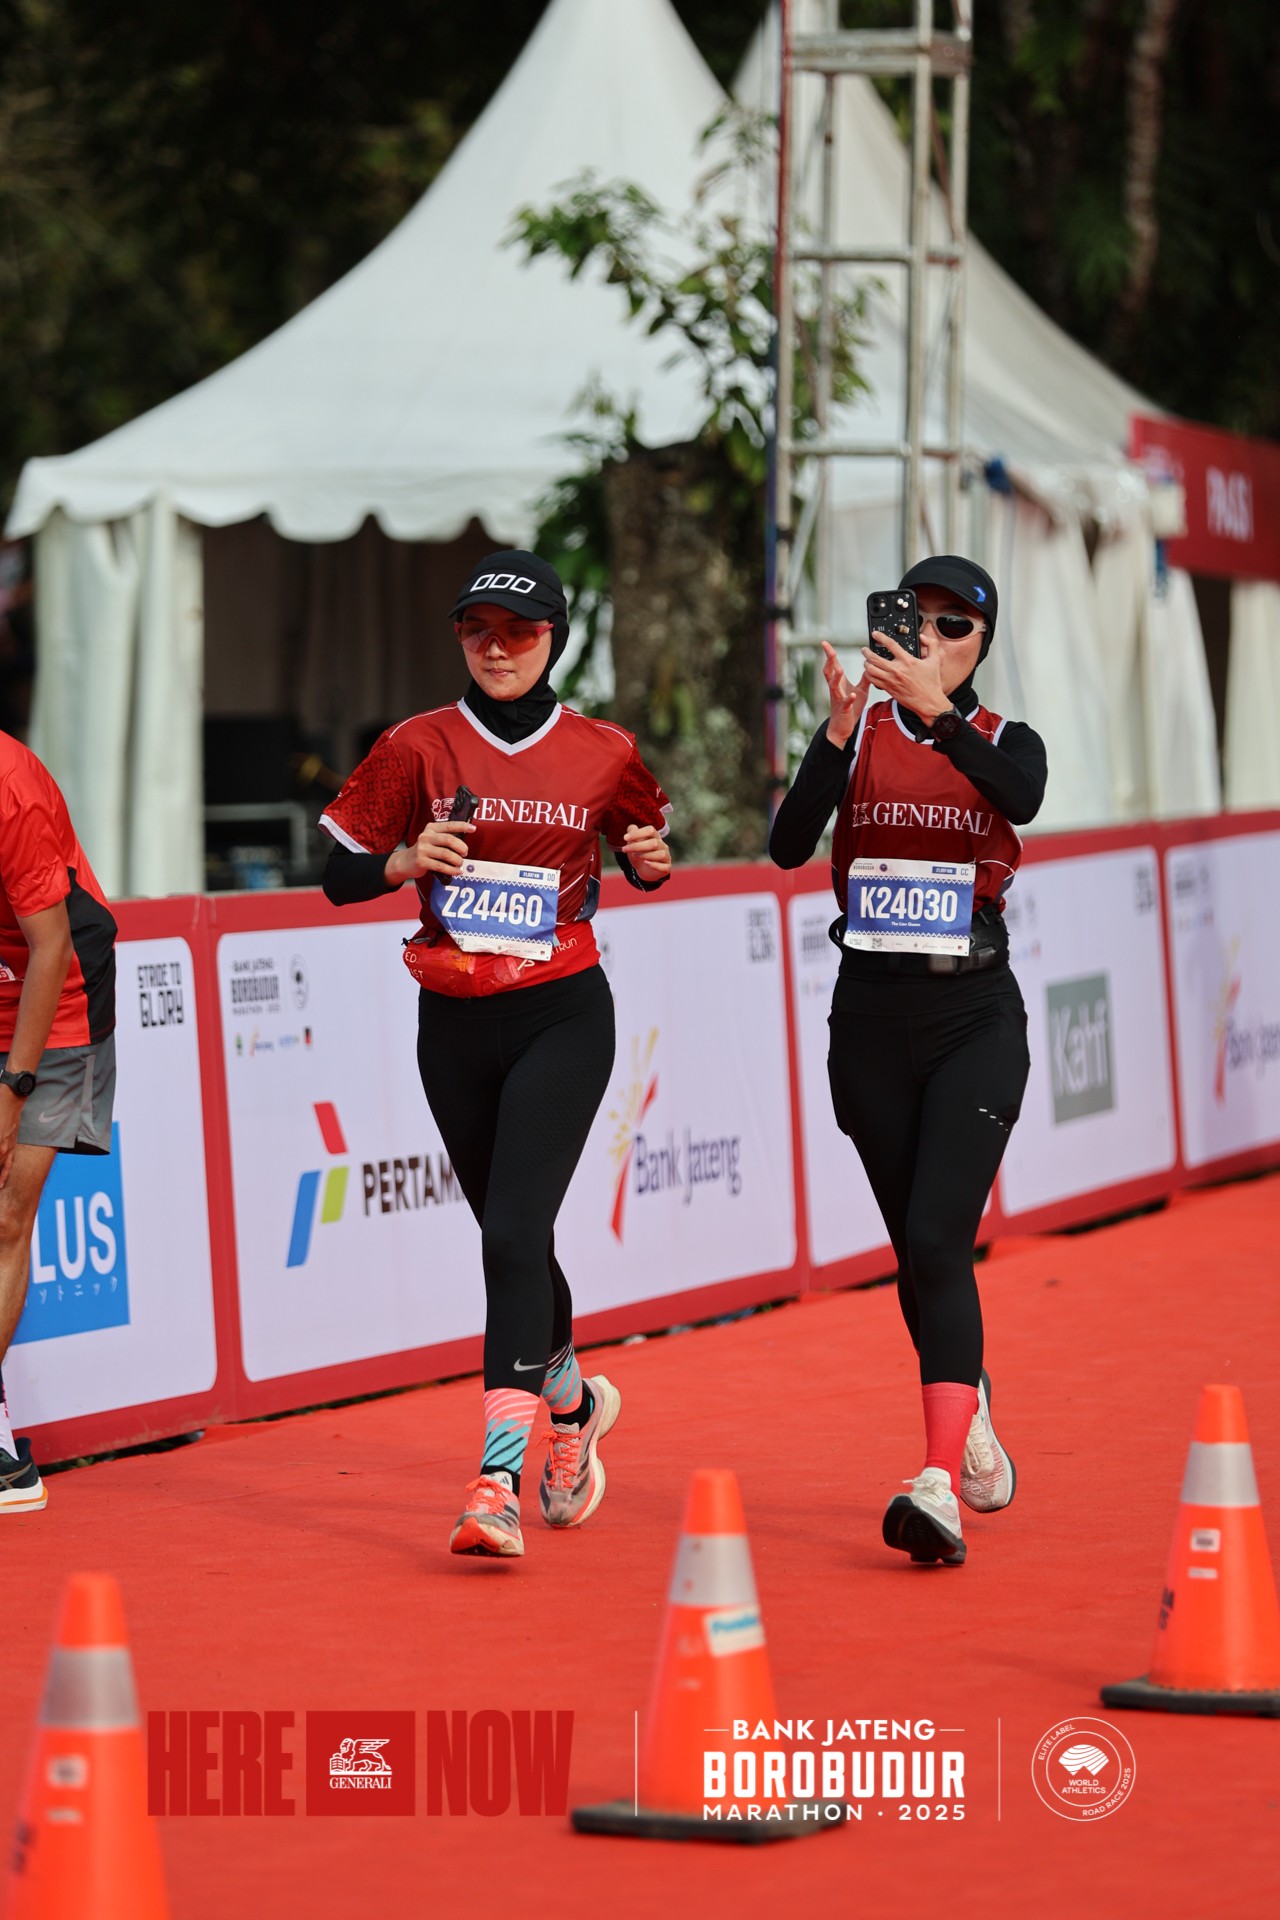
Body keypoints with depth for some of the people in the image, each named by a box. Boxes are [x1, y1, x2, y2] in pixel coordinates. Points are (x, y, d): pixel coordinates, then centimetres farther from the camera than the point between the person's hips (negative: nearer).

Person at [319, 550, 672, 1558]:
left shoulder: (604, 754, 1)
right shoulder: (419, 748, 1)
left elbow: (641, 855, 17)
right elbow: (340, 877, 2)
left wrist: (652, 861, -6)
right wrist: (407, 860, -17)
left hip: (563, 1019, -3)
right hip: (454, 1023, 3)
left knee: (514, 1234, -18)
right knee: (510, 1237, 15)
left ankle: (498, 1481, -25)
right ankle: (571, 1401, 44)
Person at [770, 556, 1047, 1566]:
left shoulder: (1006, 741, 2)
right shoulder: (859, 737, 4)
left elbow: (1024, 799, -24)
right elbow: (789, 846, -13)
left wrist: (938, 712, -37)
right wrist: (841, 726, -25)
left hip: (976, 1019, -3)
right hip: (871, 1019, 3)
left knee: (938, 1241, -17)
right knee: (917, 1250, 10)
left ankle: (941, 1489, -24)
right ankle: (969, 1413, 34)